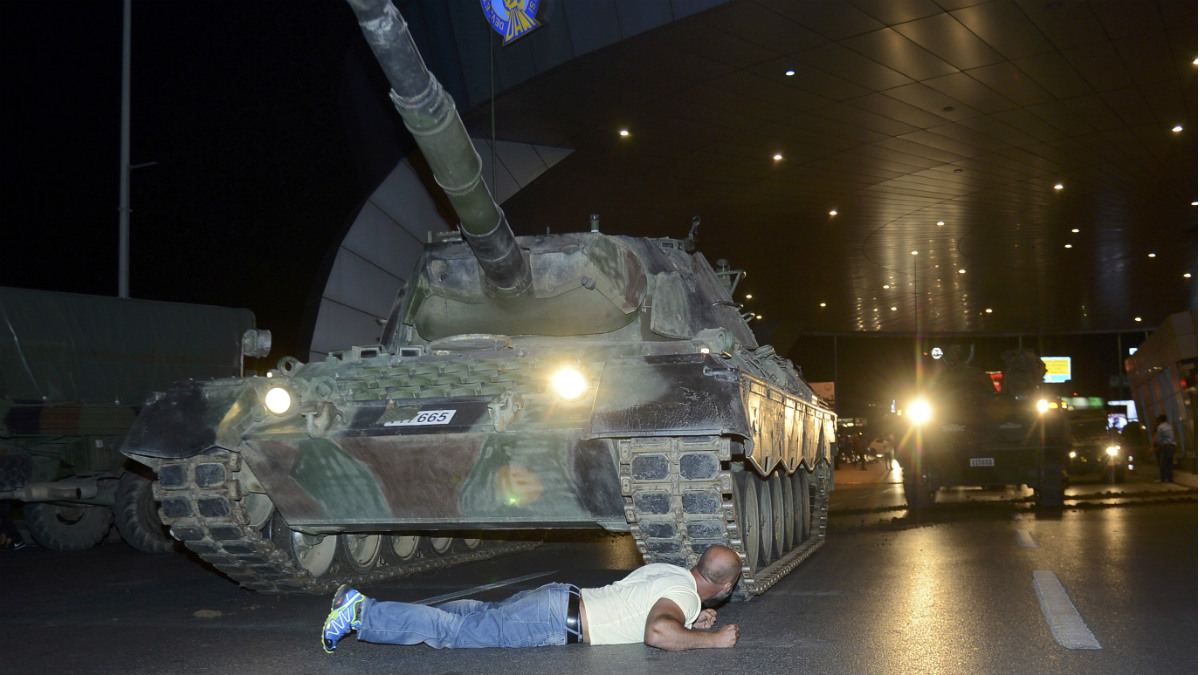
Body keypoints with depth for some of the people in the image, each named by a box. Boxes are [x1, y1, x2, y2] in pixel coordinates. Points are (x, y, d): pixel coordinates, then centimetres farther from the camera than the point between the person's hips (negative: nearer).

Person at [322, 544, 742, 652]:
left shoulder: (668, 571, 16)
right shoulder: (684, 593, -13)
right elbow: (657, 633, -33)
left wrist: (691, 622, 19)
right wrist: (711, 639, -20)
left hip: (561, 601, 8)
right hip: (557, 619, -8)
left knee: (475, 615, 10)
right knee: (460, 630, -10)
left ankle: (362, 607, 8)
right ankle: (362, 613, -11)